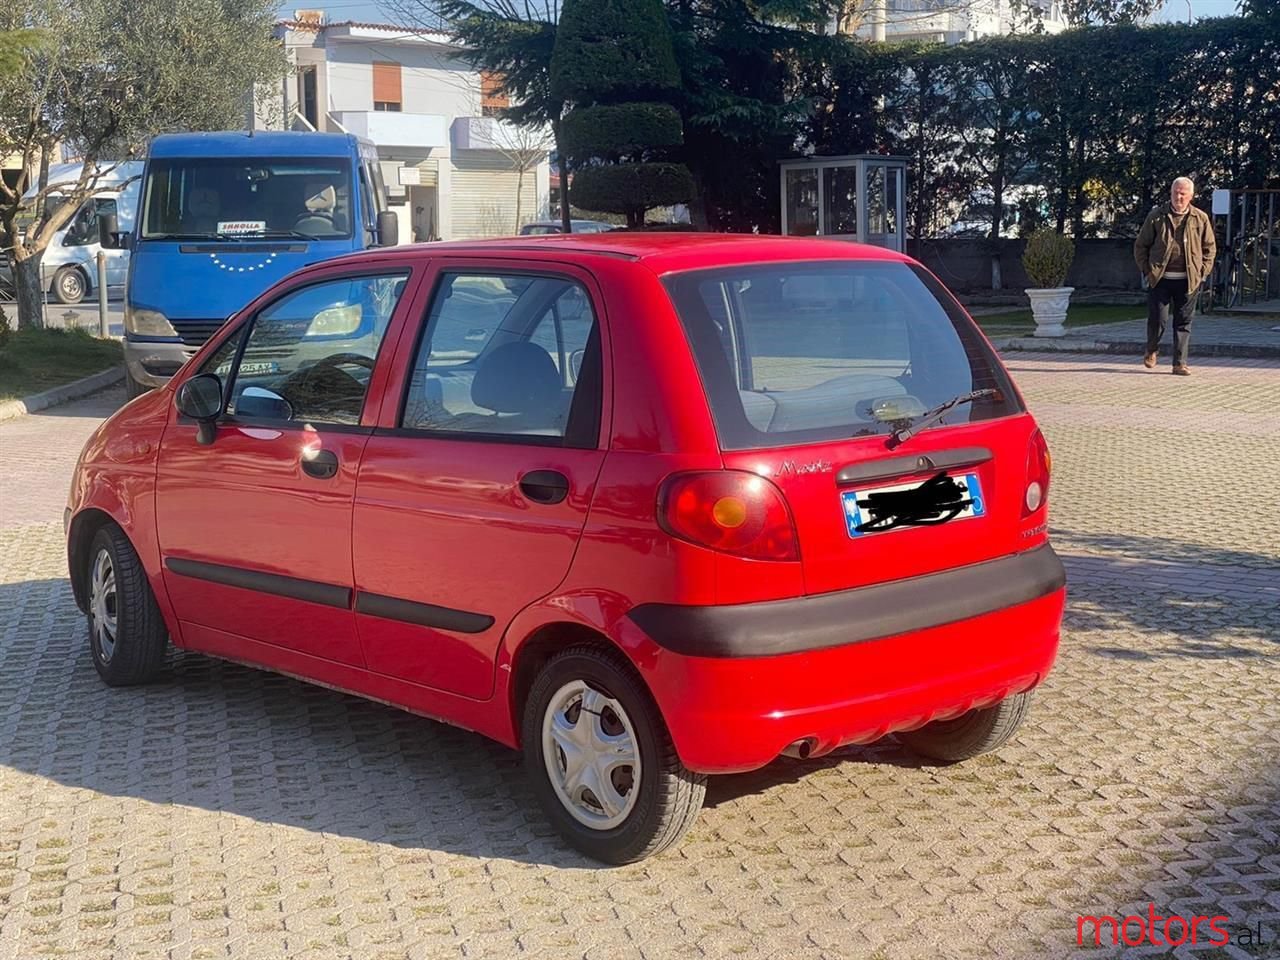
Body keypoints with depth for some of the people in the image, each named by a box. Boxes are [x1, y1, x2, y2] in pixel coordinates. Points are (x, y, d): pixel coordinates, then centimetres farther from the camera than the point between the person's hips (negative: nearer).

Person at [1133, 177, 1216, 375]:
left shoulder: (1201, 218, 5)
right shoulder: (1156, 216, 1)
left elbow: (1210, 247, 13)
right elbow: (1140, 245, 7)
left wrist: (1202, 272, 2)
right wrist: (1147, 270, -2)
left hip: (1188, 280, 1)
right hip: (1160, 278, -1)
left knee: (1183, 322, 3)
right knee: (1158, 319, -4)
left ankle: (1180, 363, 8)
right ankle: (1152, 349, 25)